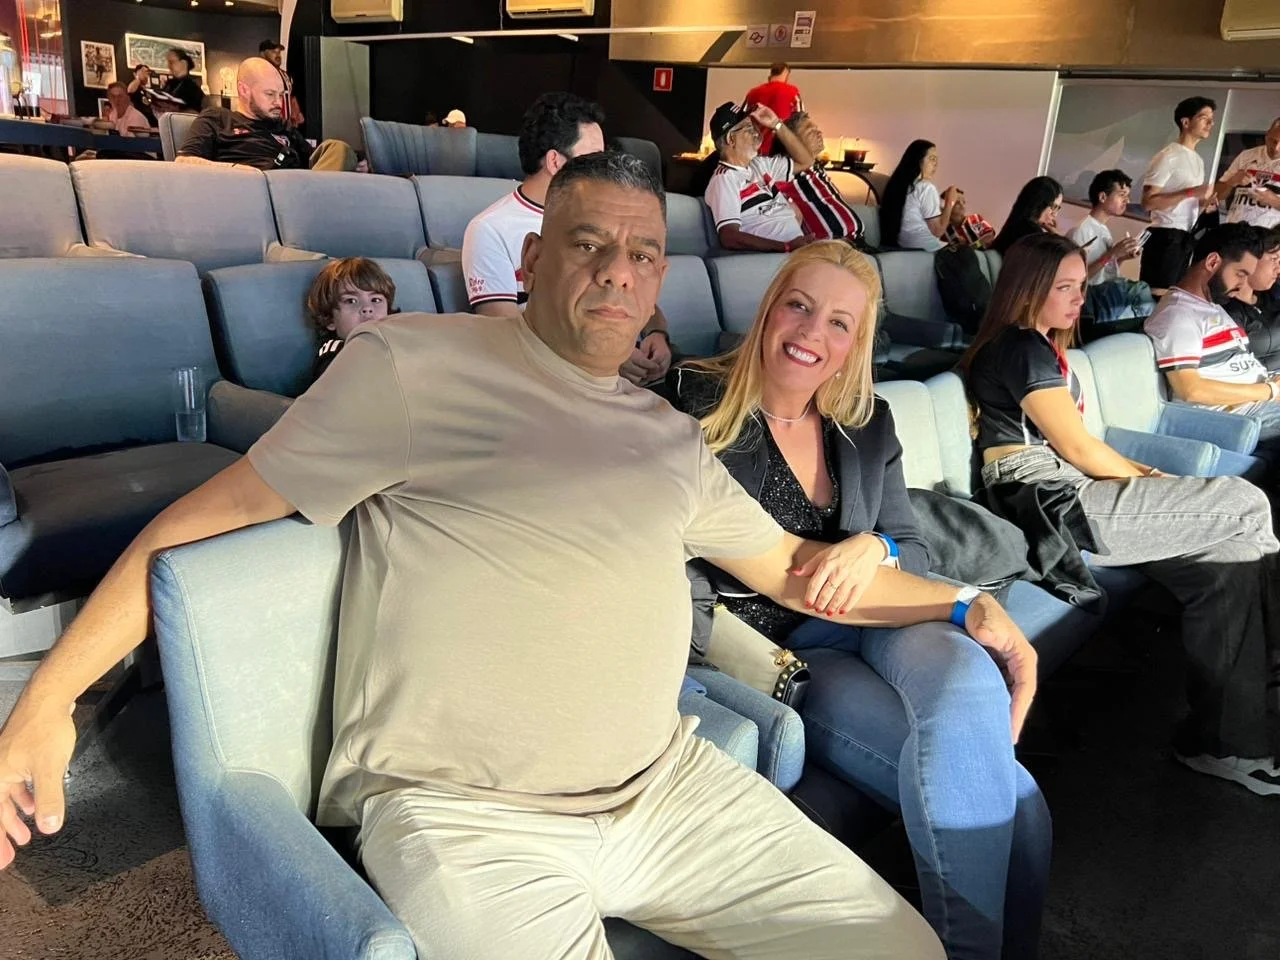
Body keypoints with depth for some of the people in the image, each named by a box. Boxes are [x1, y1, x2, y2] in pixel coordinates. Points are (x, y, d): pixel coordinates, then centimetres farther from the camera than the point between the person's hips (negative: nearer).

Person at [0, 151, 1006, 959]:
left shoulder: (668, 436, 13)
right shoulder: (413, 364, -6)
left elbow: (789, 562, 22)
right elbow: (211, 515, -2)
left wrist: (961, 604, 19)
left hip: (667, 783, 6)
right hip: (465, 816, -5)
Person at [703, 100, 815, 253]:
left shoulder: (759, 164, 18)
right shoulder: (724, 178, -8)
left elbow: (805, 161, 27)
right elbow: (729, 237, -21)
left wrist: (777, 125, 15)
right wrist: (787, 246, -27)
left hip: (799, 249, 8)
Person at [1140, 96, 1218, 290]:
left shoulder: (1198, 160, 20)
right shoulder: (1168, 157, -8)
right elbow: (1148, 202, -17)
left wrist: (1204, 204, 3)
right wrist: (1190, 192, -22)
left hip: (1186, 238, 9)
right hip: (1165, 237, -9)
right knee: (1157, 294, -11)